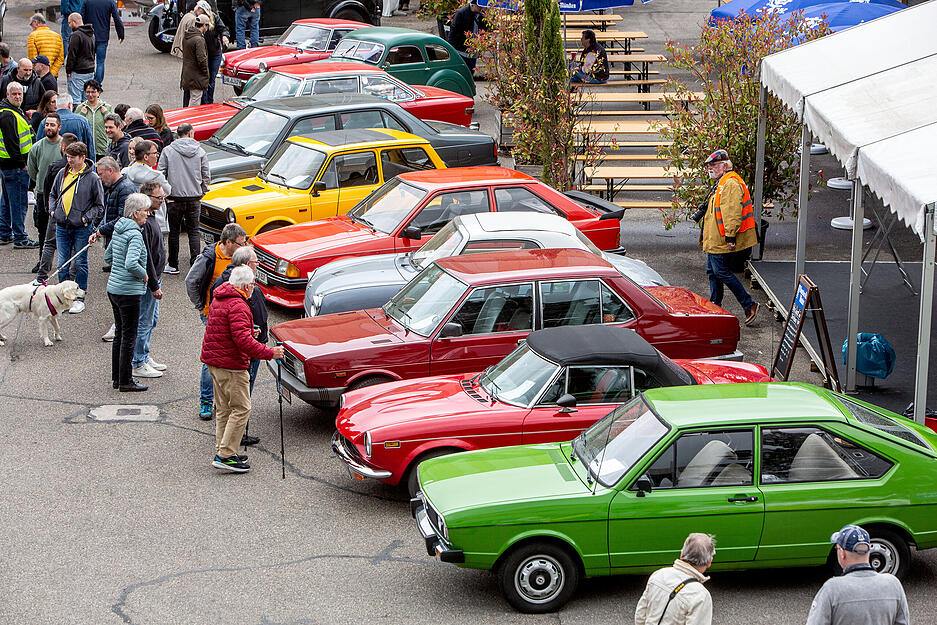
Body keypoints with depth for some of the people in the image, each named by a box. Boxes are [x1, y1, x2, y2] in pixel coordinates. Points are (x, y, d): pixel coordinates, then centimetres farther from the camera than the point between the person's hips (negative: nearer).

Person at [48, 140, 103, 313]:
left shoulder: (92, 178, -8)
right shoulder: (62, 174, 6)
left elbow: (99, 205, -2)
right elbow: (53, 194, 21)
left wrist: (86, 218, -12)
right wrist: (53, 210, 4)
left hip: (82, 228, -4)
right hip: (62, 227, 4)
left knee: (80, 263, 4)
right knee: (62, 263, 6)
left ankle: (79, 298, 13)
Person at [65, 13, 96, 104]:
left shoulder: (76, 35, -16)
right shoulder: (91, 34, 13)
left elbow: (72, 55, -16)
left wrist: (68, 70, -9)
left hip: (78, 72, -9)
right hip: (90, 71, 9)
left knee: (75, 98, -6)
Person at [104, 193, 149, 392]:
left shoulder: (119, 229, 9)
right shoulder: (135, 234, -19)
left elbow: (108, 257, 20)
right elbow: (131, 264, -31)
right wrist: (143, 274, -13)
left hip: (113, 288, 9)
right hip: (129, 291, -9)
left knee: (120, 333, 17)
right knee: (129, 336, 0)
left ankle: (117, 377, 24)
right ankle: (125, 381, 6)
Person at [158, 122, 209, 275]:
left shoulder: (168, 151, -3)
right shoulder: (200, 152, 0)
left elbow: (160, 174, -4)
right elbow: (206, 177, 3)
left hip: (175, 197, -1)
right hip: (195, 198, 1)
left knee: (174, 231, 9)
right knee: (194, 231, 8)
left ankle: (173, 265, 13)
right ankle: (195, 264, 0)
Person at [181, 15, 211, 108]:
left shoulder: (185, 36, 8)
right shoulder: (199, 39, -20)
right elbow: (202, 59, -22)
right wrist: (206, 74, -9)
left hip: (185, 75, 9)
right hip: (196, 78, -9)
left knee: (186, 102, 18)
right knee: (194, 103, -5)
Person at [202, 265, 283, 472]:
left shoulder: (218, 300, 12)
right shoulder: (237, 306, -20)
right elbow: (243, 341, -28)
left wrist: (249, 333, 20)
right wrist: (269, 353, -23)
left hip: (213, 361, 10)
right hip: (230, 365, -10)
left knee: (225, 408, 17)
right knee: (241, 409, -5)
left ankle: (222, 450, 21)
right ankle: (225, 455, -8)